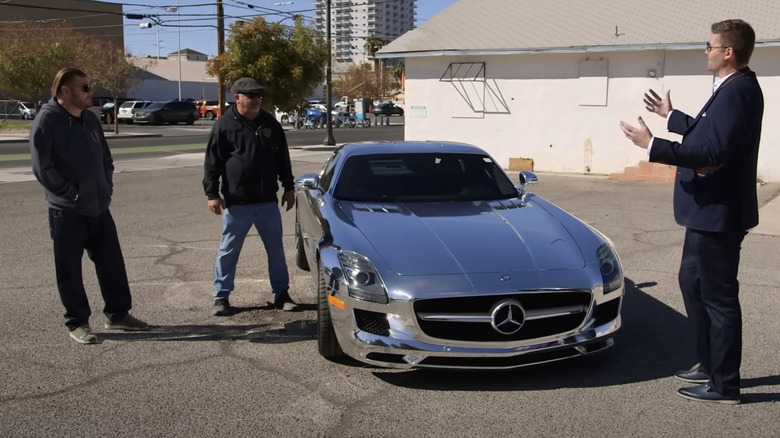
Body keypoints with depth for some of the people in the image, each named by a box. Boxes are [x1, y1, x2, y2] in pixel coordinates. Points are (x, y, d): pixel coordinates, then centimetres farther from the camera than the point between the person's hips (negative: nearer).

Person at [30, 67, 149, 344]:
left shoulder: (90, 119, 10)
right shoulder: (46, 121, -13)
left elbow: (105, 157, 19)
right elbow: (42, 168, -17)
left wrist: (107, 186, 6)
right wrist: (72, 194, -15)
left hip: (98, 208, 7)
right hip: (67, 211, -7)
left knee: (112, 263, 11)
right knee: (70, 270, 4)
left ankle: (118, 314, 24)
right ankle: (77, 322, 15)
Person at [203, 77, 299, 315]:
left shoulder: (270, 123, 8)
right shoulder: (224, 125, -5)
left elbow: (282, 158, 14)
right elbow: (212, 162, -5)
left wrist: (288, 187, 13)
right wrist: (212, 193, -11)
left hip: (268, 201, 4)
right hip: (236, 203, -4)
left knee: (276, 249, 9)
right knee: (228, 251, 6)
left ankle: (281, 294, 20)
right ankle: (221, 296, 18)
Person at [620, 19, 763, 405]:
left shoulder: (736, 93, -21)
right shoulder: (735, 88, 11)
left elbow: (714, 152, -30)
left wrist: (652, 145, -28)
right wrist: (671, 117, 32)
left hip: (718, 213, -11)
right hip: (709, 211, 11)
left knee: (719, 297, 0)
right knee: (692, 282, 20)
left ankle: (724, 385, 13)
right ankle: (709, 364, 32)